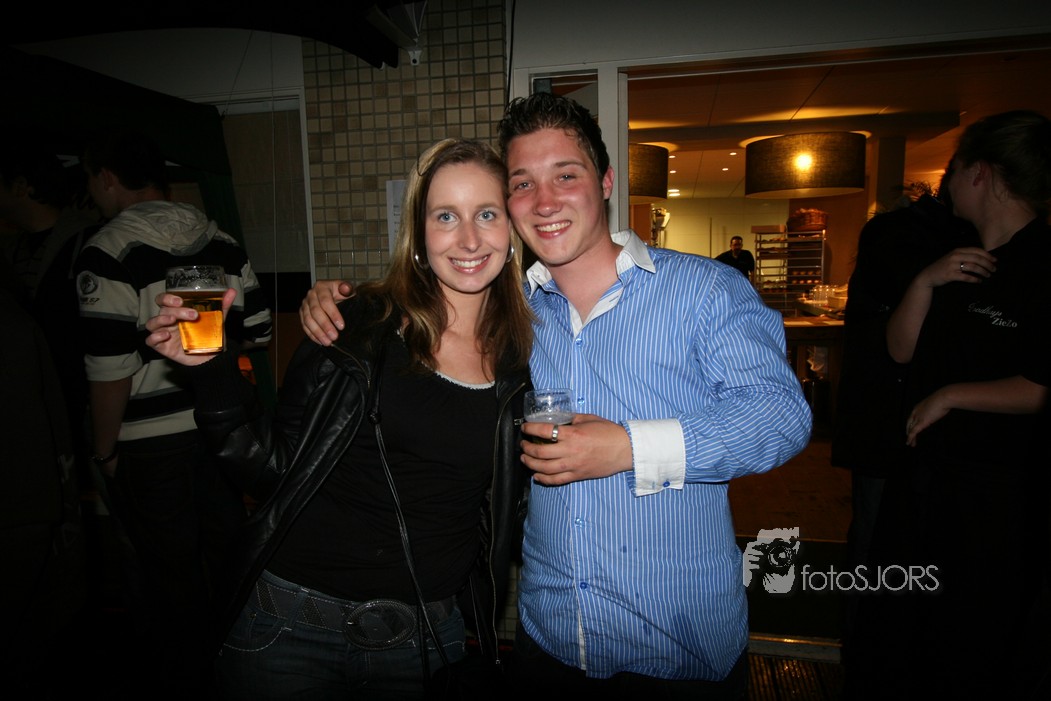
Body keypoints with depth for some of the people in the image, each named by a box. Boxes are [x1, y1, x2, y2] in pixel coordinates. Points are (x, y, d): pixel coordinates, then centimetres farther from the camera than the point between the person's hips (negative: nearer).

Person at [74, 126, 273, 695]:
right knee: (228, 548, 19)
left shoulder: (108, 252, -14)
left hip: (149, 442, -5)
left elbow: (110, 366, -17)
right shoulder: (222, 243, 4)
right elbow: (255, 332, 6)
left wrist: (105, 450, -6)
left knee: (169, 570, 11)